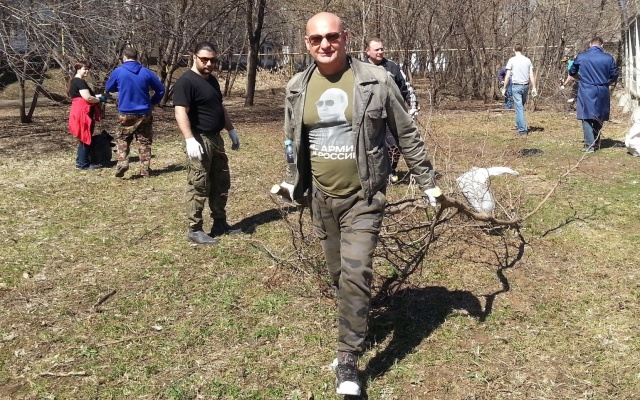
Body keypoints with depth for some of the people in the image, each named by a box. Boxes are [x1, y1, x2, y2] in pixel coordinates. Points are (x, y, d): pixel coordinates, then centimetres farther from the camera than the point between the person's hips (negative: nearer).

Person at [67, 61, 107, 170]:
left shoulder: (74, 81, 18)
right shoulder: (80, 82, -14)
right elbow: (87, 98, -22)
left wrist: (97, 96, 13)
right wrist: (100, 99, -7)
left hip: (78, 112, 10)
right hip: (83, 113, -10)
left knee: (84, 138, 17)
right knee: (85, 138, -4)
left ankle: (80, 161, 24)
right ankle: (84, 164, 1)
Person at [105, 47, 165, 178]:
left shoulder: (118, 72, -7)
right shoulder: (146, 72, -3)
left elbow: (108, 88, 10)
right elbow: (160, 90, 3)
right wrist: (152, 103, 16)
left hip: (125, 113, -1)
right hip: (144, 113, 1)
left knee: (122, 139, 15)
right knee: (144, 141, 11)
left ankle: (122, 163, -5)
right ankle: (145, 170, 11)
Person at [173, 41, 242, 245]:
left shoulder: (212, 80, 14)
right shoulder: (186, 81, -14)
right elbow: (181, 112, -23)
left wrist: (231, 130, 22)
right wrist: (190, 139, -32)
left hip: (216, 139, 10)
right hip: (200, 140, -9)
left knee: (221, 182, 15)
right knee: (198, 187, -4)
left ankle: (220, 223, 26)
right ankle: (194, 230, 4)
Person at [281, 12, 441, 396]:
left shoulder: (376, 80, -9)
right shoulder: (298, 88, 1)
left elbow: (407, 135, 0)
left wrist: (428, 181, 3)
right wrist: (291, 181, 23)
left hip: (363, 197, -4)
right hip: (322, 198, 4)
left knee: (356, 273, -12)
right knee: (339, 274, 14)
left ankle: (348, 360, 1)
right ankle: (357, 330, 37)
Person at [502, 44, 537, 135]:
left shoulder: (512, 60, -4)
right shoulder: (527, 60, 6)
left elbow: (507, 76, -7)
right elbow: (532, 75, 3)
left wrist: (504, 88, 0)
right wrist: (534, 88, 5)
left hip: (516, 86, -4)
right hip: (525, 86, 4)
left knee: (519, 107, -4)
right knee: (521, 106, 20)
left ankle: (522, 130, -7)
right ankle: (519, 124, 29)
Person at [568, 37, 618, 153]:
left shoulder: (581, 57, -1)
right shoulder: (608, 58, 0)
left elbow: (572, 72, 12)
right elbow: (614, 77, 5)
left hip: (586, 92, -2)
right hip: (602, 93, 2)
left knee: (587, 118, 0)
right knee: (599, 119, 15)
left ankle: (589, 145, -7)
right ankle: (596, 143, 23)